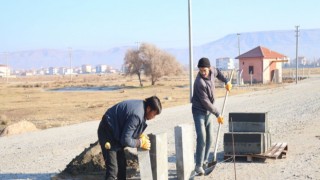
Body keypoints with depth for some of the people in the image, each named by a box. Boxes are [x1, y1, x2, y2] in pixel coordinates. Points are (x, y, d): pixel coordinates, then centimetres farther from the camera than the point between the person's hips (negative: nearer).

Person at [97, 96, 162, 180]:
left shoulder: (141, 105, 0)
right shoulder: (137, 114, -29)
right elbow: (126, 140, -26)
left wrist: (140, 135, 1)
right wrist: (141, 143, -13)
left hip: (114, 131, 10)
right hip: (107, 132, -10)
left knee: (122, 163, 17)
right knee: (113, 169, -14)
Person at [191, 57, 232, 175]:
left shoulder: (212, 71, -6)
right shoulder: (199, 82, -27)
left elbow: (217, 72, 22)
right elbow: (205, 102, -24)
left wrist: (226, 82, 12)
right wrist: (217, 114, -18)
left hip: (209, 111, 7)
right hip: (199, 111, -7)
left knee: (210, 138, 8)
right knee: (202, 138, -15)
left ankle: (204, 162, 21)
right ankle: (198, 166, -11)